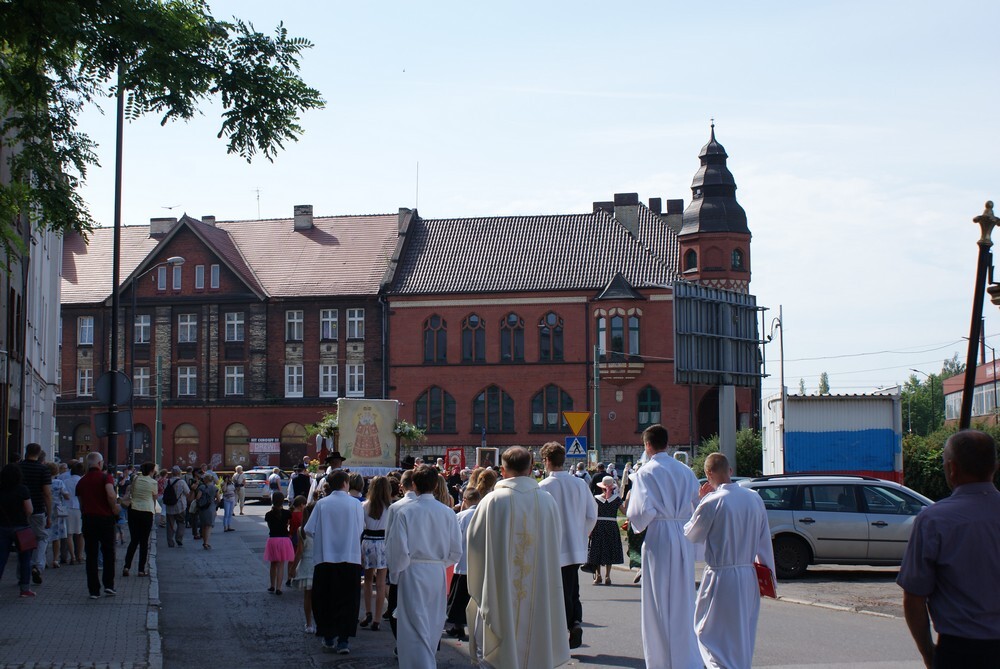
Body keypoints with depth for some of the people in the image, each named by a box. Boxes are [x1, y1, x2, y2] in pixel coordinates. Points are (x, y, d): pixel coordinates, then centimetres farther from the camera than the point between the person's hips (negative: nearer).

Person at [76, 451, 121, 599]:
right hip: (105, 518, -3)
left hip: (88, 519, 3)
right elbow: (111, 494, -24)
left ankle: (94, 590, 4)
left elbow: (81, 504, 12)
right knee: (108, 553, 12)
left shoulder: (81, 481, 9)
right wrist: (114, 508, -9)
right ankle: (108, 585, 7)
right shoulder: (105, 477, -7)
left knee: (91, 555, 5)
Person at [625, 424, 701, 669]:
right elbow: (698, 508, 10)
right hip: (685, 538, 5)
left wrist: (635, 522, 2)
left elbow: (643, 511, -17)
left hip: (658, 538, -5)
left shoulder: (646, 472, -9)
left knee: (659, 602, 2)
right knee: (683, 600, 12)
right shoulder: (685, 470, 9)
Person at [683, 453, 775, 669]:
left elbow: (690, 535, -2)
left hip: (721, 577, -6)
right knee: (743, 636, 18)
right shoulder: (755, 498, 1)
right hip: (749, 578, 6)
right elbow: (765, 541, 9)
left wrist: (698, 500, 5)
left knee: (709, 632, 2)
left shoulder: (712, 502, -16)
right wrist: (768, 574, 18)